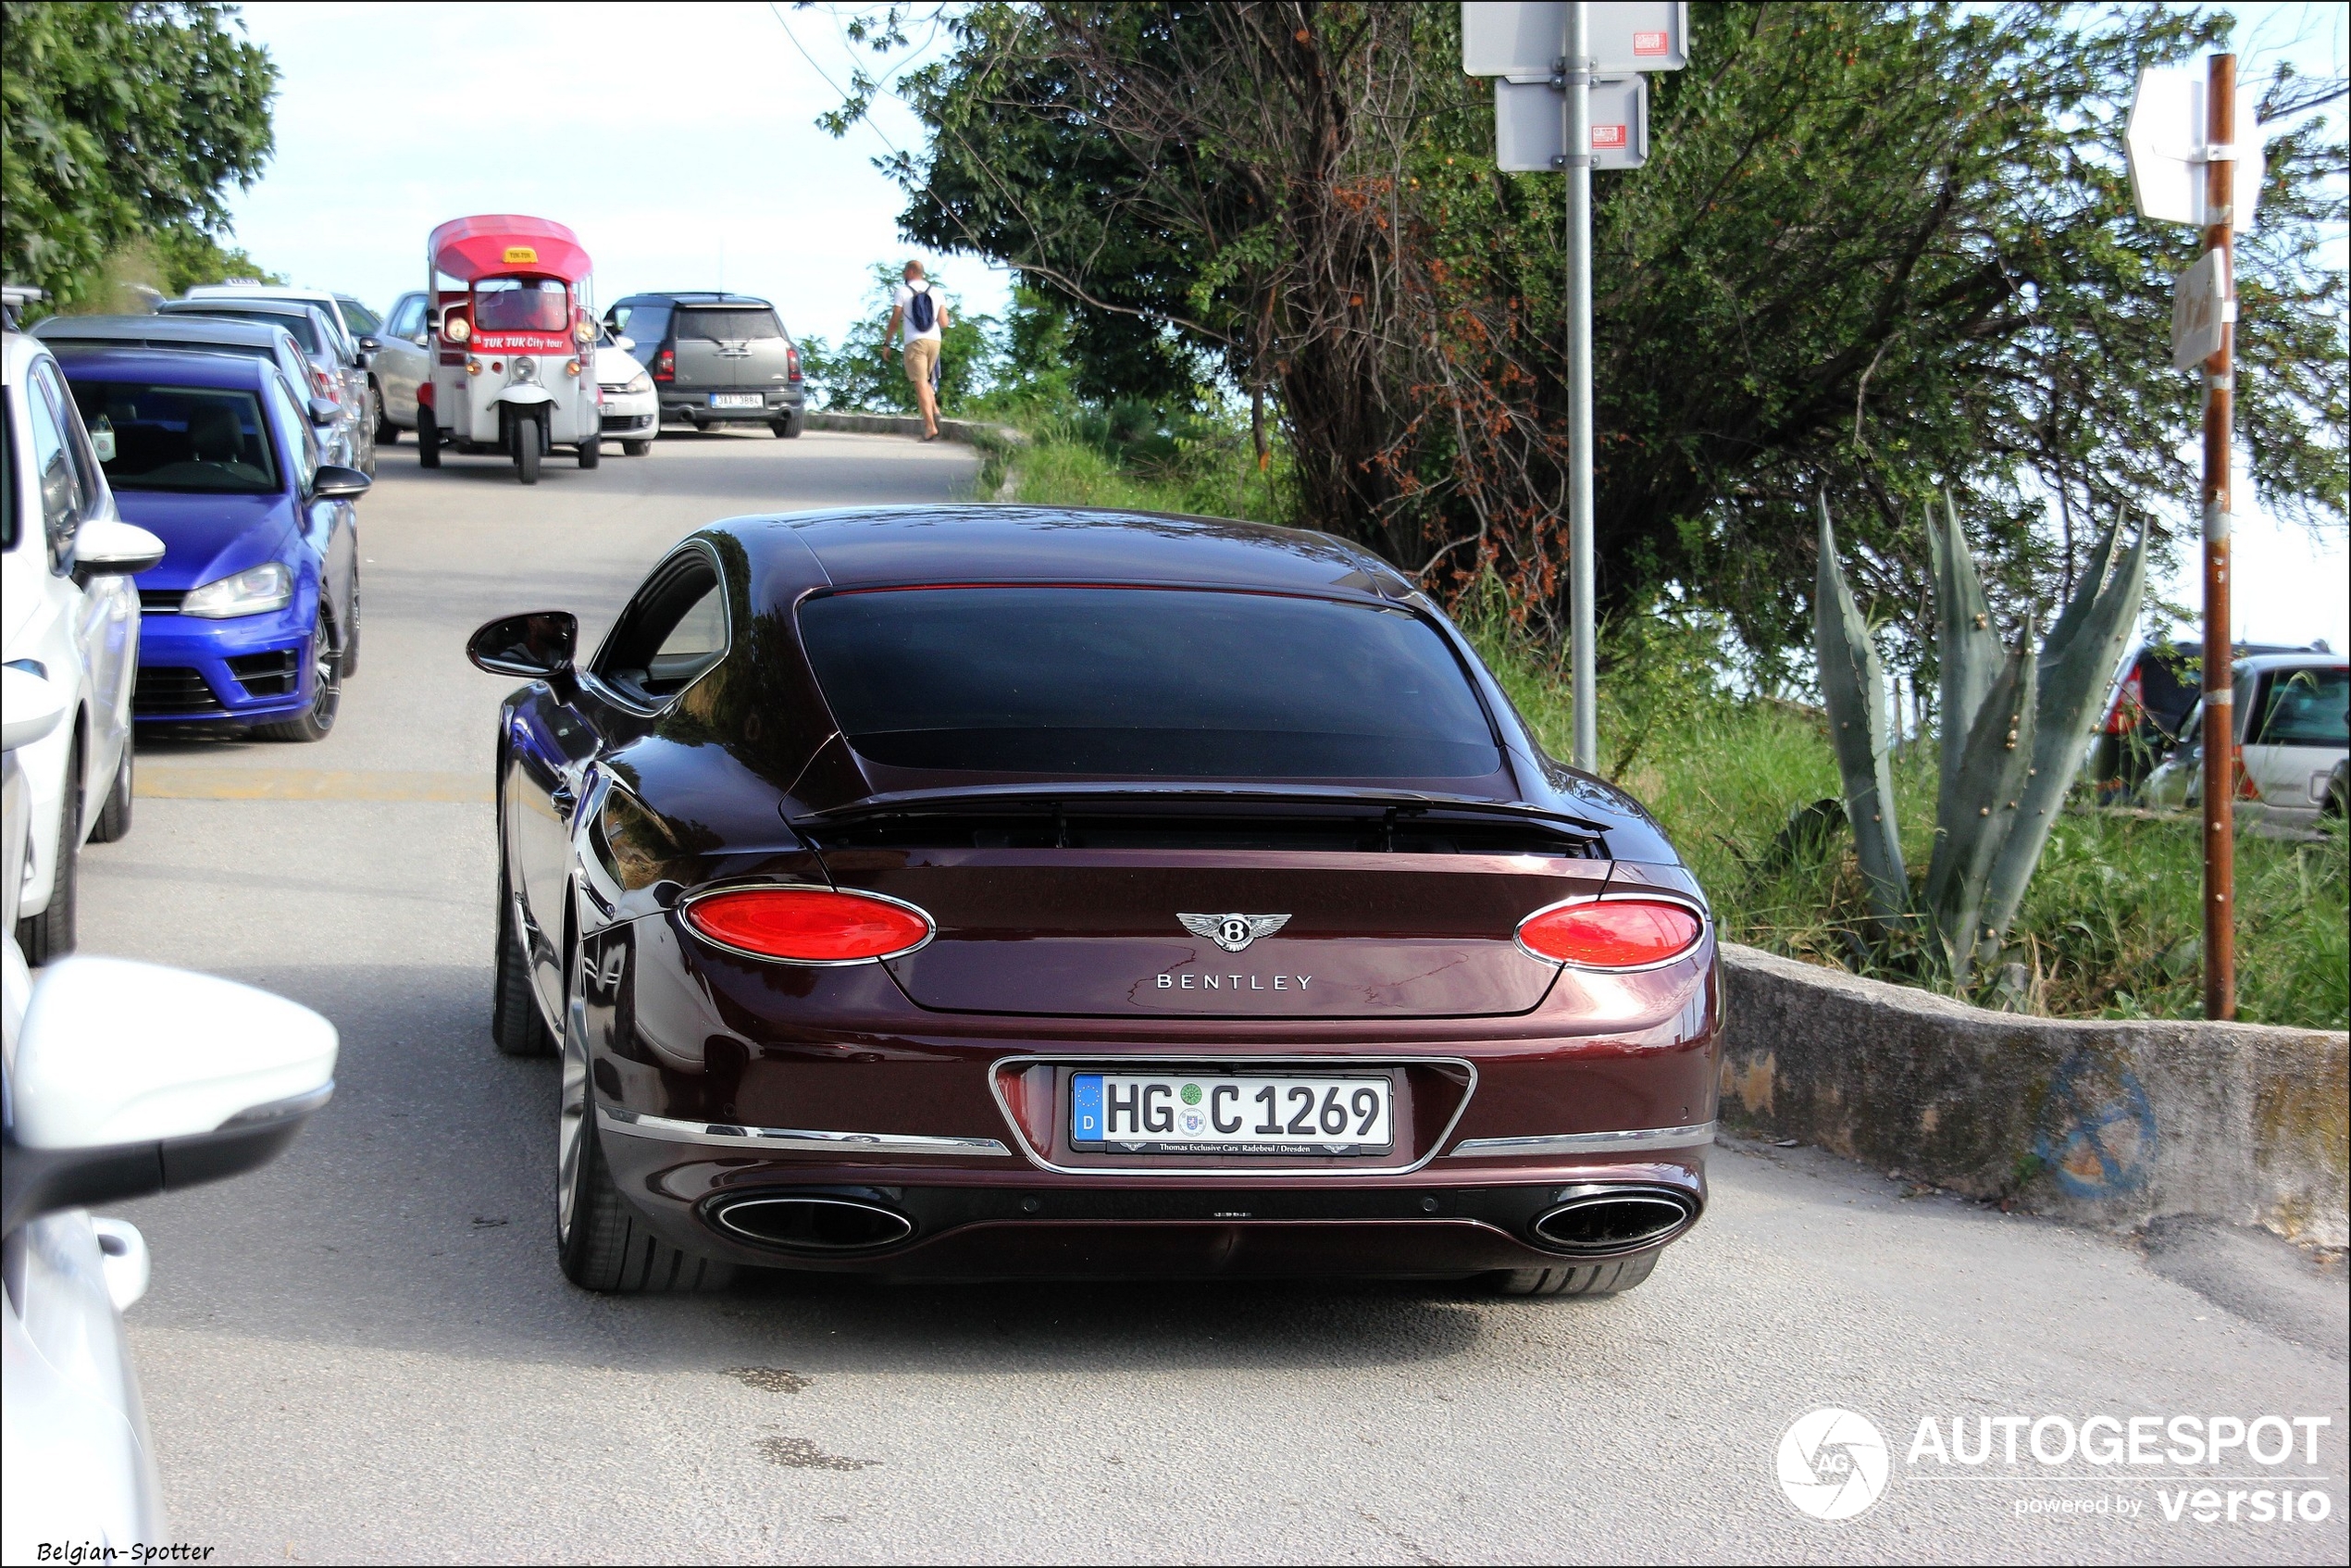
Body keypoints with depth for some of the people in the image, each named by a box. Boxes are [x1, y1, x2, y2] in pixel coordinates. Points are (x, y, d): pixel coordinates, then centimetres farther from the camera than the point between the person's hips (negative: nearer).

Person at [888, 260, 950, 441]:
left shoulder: (902, 292, 0)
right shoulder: (936, 292, 12)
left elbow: (895, 322, -3)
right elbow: (944, 323, 7)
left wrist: (886, 342, 7)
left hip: (914, 342, -5)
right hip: (934, 340, 5)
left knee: (921, 384, -6)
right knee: (926, 380, 22)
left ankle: (930, 426, -15)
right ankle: (934, 410, -3)